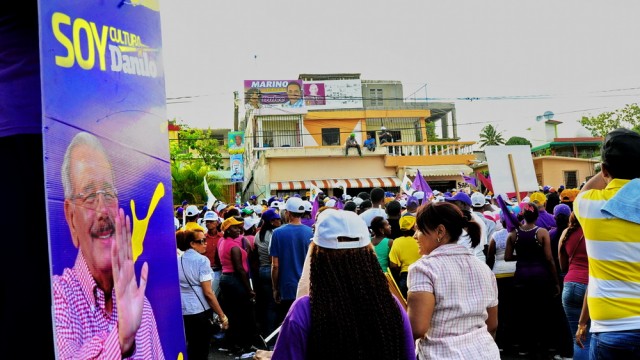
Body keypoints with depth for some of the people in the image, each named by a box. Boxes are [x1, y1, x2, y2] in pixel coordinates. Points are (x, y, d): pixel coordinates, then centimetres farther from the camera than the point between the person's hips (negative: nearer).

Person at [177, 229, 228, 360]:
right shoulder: (202, 260, -11)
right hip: (201, 310, -6)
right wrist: (222, 315, -10)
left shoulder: (177, 260, 7)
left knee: (191, 347, 18)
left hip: (183, 311, 6)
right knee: (201, 349, 5)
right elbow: (208, 292, -15)